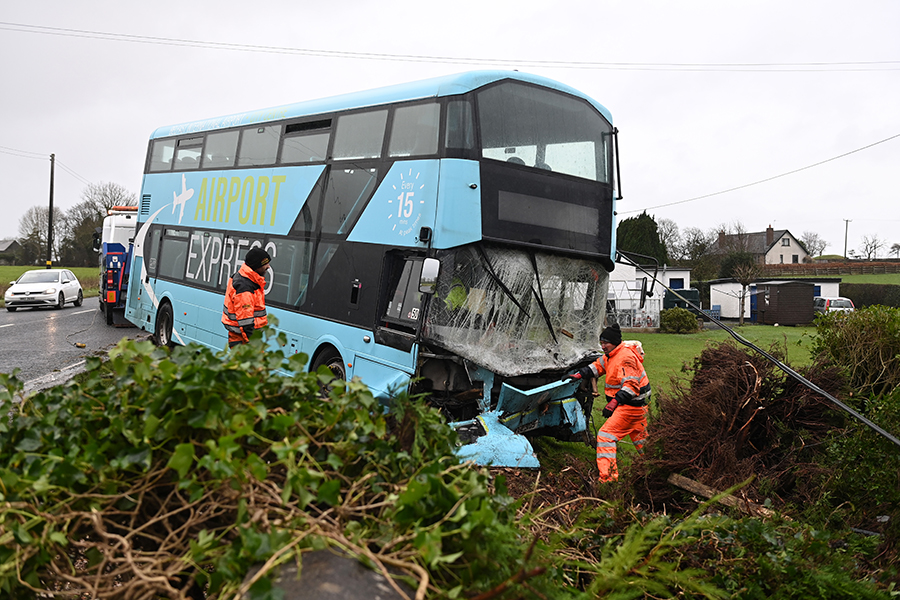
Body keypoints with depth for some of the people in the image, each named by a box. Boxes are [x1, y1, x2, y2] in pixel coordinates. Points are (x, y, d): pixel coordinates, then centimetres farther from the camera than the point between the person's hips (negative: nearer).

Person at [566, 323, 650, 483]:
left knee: (606, 435, -15)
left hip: (631, 405, -11)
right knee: (641, 439, 22)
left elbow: (631, 386, -27)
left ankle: (608, 478, -18)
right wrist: (579, 375, 5)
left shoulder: (625, 357, -21)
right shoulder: (611, 355, 10)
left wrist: (614, 402, -33)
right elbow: (597, 366, 20)